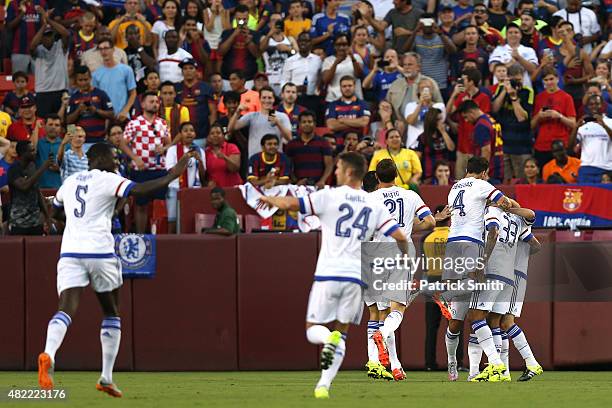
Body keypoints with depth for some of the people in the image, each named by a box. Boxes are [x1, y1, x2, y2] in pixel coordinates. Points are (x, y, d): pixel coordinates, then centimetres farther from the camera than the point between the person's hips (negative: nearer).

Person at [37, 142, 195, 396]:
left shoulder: (70, 182, 19)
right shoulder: (107, 180, 1)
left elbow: (54, 213, 34)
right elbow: (139, 191, -14)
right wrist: (172, 176, -7)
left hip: (70, 251, 4)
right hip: (99, 250, -4)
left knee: (66, 309, -12)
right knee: (111, 313, 14)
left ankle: (48, 354, -43)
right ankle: (106, 378, 12)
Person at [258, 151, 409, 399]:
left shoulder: (330, 196, -2)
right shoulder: (374, 205, 8)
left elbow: (290, 204, -6)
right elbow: (399, 236, 3)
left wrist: (270, 200, 15)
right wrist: (406, 257, 23)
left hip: (328, 275, -3)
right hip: (356, 276, 3)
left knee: (313, 330, 7)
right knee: (342, 332, 13)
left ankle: (329, 340, -28)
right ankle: (324, 385, 1)